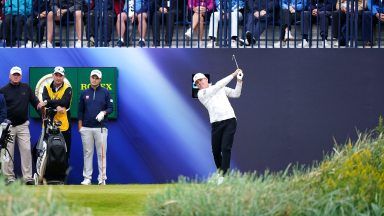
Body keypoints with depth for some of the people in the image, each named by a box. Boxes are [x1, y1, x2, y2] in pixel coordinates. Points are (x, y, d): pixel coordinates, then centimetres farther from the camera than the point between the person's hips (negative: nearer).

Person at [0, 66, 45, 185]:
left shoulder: (26, 88, 10)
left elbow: (33, 99, 11)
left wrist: (38, 104, -12)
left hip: (23, 125, 2)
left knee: (26, 150, -4)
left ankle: (28, 177, -3)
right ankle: (9, 177, 4)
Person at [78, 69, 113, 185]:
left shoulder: (105, 92, 5)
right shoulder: (84, 93, 10)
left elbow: (111, 107, 4)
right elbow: (80, 111, 12)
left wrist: (103, 113, -16)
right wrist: (80, 126, 7)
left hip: (101, 127, -2)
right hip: (86, 128, 2)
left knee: (102, 153, -2)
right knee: (87, 153, 4)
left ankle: (102, 178, 0)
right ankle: (87, 178, 7)